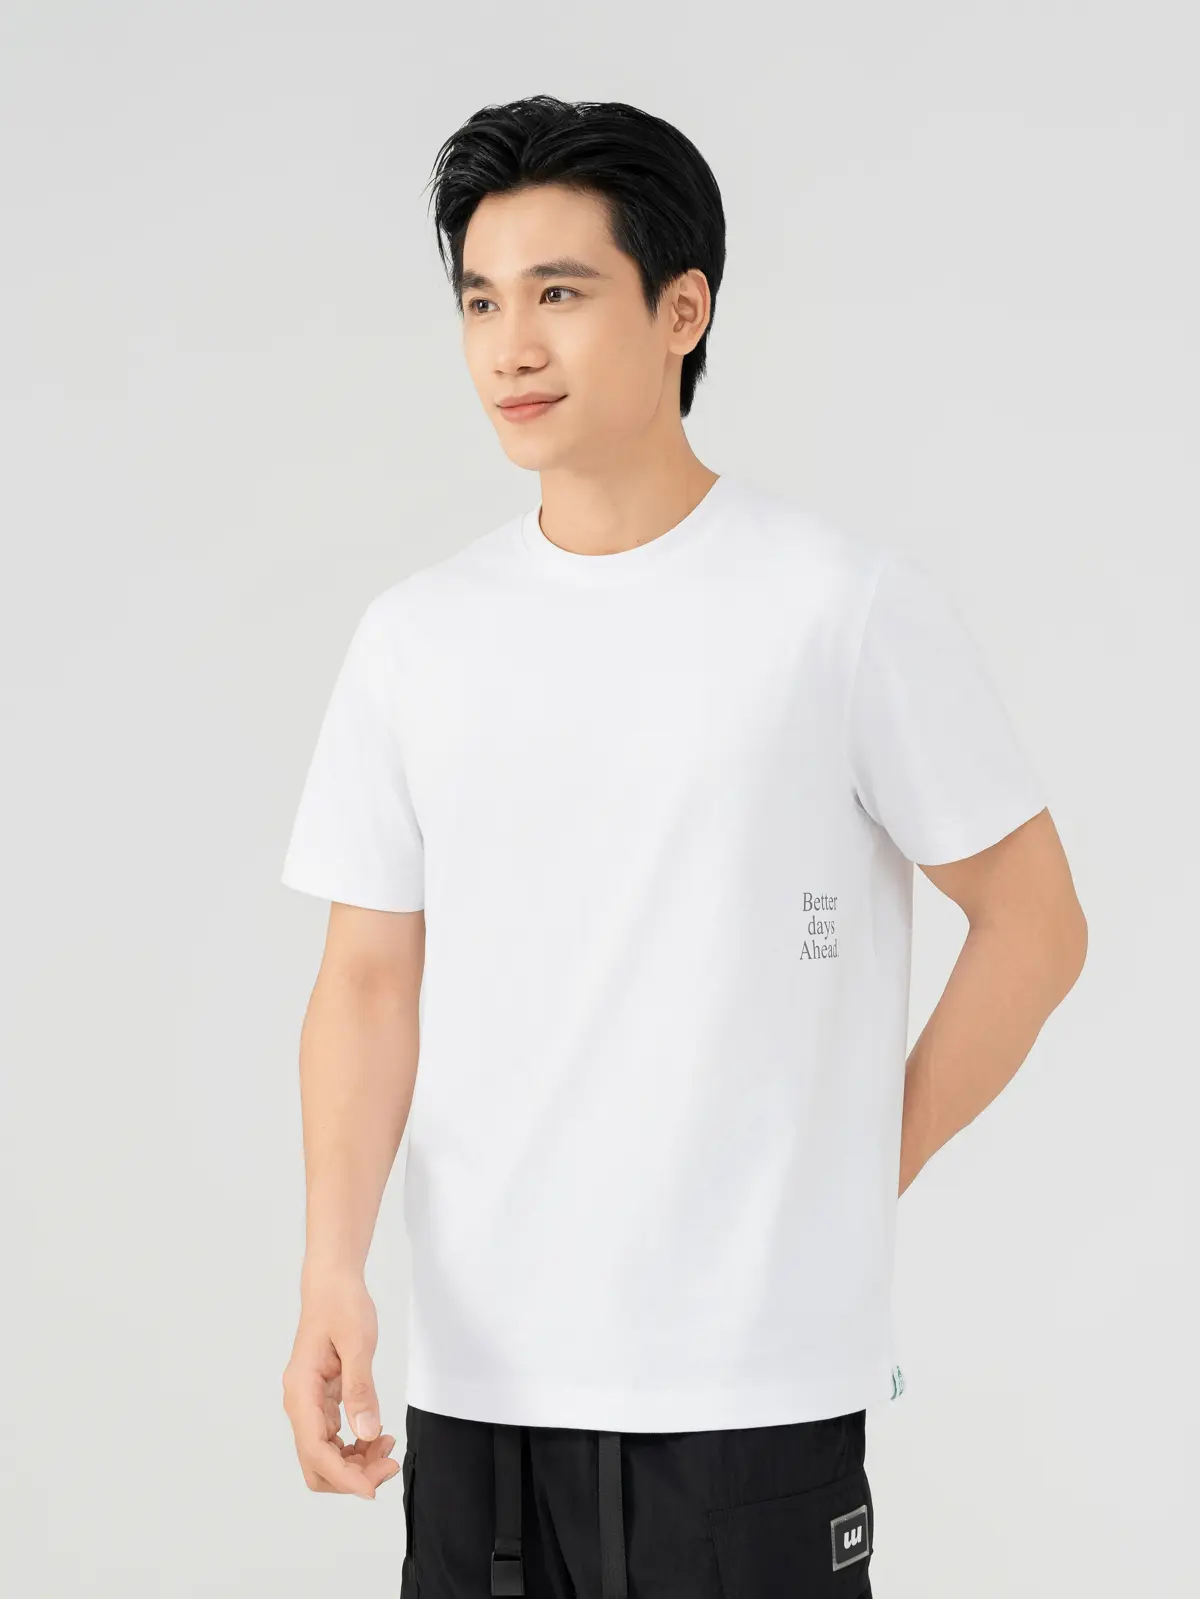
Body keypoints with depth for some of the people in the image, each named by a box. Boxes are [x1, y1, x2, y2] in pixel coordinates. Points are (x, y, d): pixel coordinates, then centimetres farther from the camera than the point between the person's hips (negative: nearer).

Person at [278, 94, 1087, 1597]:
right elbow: (370, 979, 6)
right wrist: (333, 1271, -6)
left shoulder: (848, 603, -6)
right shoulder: (415, 635, 6)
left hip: (749, 1382, -3)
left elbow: (1033, 924, 0)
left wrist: (857, 1179, -1)